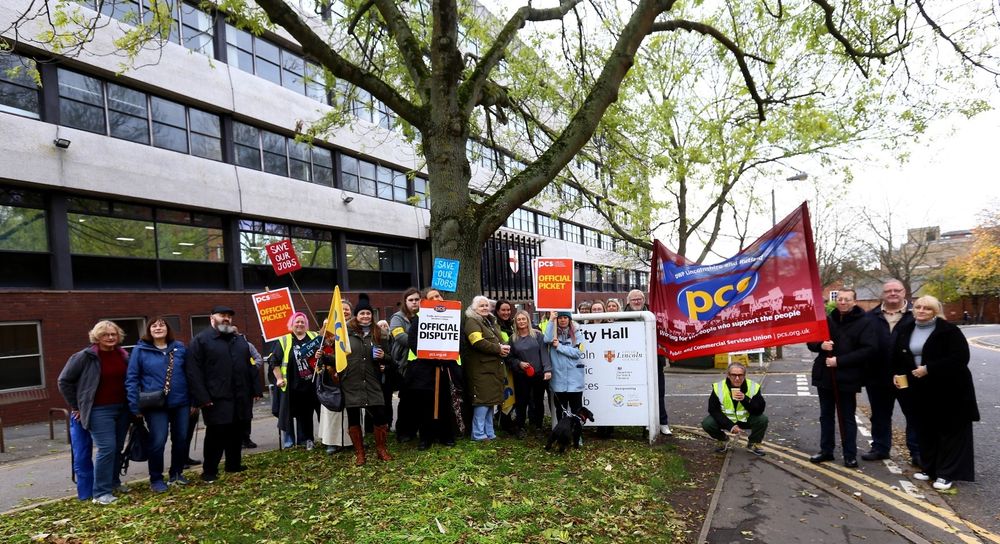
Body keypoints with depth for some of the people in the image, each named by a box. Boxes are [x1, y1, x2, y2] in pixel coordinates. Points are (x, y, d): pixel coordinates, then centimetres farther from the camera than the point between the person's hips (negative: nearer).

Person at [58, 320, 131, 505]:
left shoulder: (123, 355, 6)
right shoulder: (85, 356, -8)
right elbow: (64, 381, -1)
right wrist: (76, 406, 0)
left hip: (122, 408, 5)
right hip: (99, 411, -5)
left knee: (118, 448, 11)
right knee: (106, 448, -11)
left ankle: (113, 482, 28)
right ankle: (100, 492, -2)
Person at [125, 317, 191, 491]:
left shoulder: (179, 348, 5)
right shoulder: (140, 350, -2)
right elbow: (131, 379, -3)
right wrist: (135, 406, -8)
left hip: (181, 403, 3)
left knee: (182, 439, 9)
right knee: (158, 442, -4)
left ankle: (176, 473, 28)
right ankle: (156, 479, 15)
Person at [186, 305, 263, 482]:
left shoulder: (240, 340, 17)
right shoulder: (201, 340, -3)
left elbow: (250, 366, 18)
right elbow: (193, 371, -10)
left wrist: (256, 389, 10)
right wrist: (202, 398, -17)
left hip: (240, 397, 6)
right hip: (216, 399, -6)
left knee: (236, 433, 12)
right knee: (216, 434, -1)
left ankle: (234, 465, 25)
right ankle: (209, 471, 12)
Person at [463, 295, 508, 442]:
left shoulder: (490, 321, 21)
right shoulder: (472, 322, -7)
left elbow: (500, 340, 25)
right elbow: (478, 342, -21)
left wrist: (504, 348, 1)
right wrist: (498, 349, -16)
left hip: (494, 367, 9)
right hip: (481, 368, -9)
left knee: (491, 400, 12)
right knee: (483, 400, -9)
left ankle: (489, 432, 19)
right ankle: (478, 434, 0)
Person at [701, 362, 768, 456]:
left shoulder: (754, 387, -17)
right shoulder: (718, 387, -19)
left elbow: (759, 410, -20)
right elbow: (713, 410, -16)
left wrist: (745, 399, -38)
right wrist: (730, 426, -24)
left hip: (746, 420, 0)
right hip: (725, 420, 0)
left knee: (762, 419, -27)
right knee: (707, 423, -25)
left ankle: (753, 444, 4)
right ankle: (723, 440, 11)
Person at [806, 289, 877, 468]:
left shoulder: (864, 322, -7)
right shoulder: (827, 320, 7)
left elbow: (870, 349, -17)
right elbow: (811, 342, 12)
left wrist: (839, 361, -21)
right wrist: (820, 345, -13)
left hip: (847, 378, -4)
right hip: (825, 376, 4)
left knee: (847, 418, 6)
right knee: (826, 416, 14)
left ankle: (850, 455, 18)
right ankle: (826, 451, 25)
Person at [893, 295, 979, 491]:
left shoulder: (948, 330, -12)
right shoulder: (905, 330, 6)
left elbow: (960, 358, -21)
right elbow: (897, 356, 18)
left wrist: (929, 369, -24)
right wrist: (897, 374, 2)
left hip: (949, 389, -5)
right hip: (920, 390, 6)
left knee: (950, 430, 2)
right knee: (925, 430, 12)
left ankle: (946, 474, 10)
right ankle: (929, 468, 24)